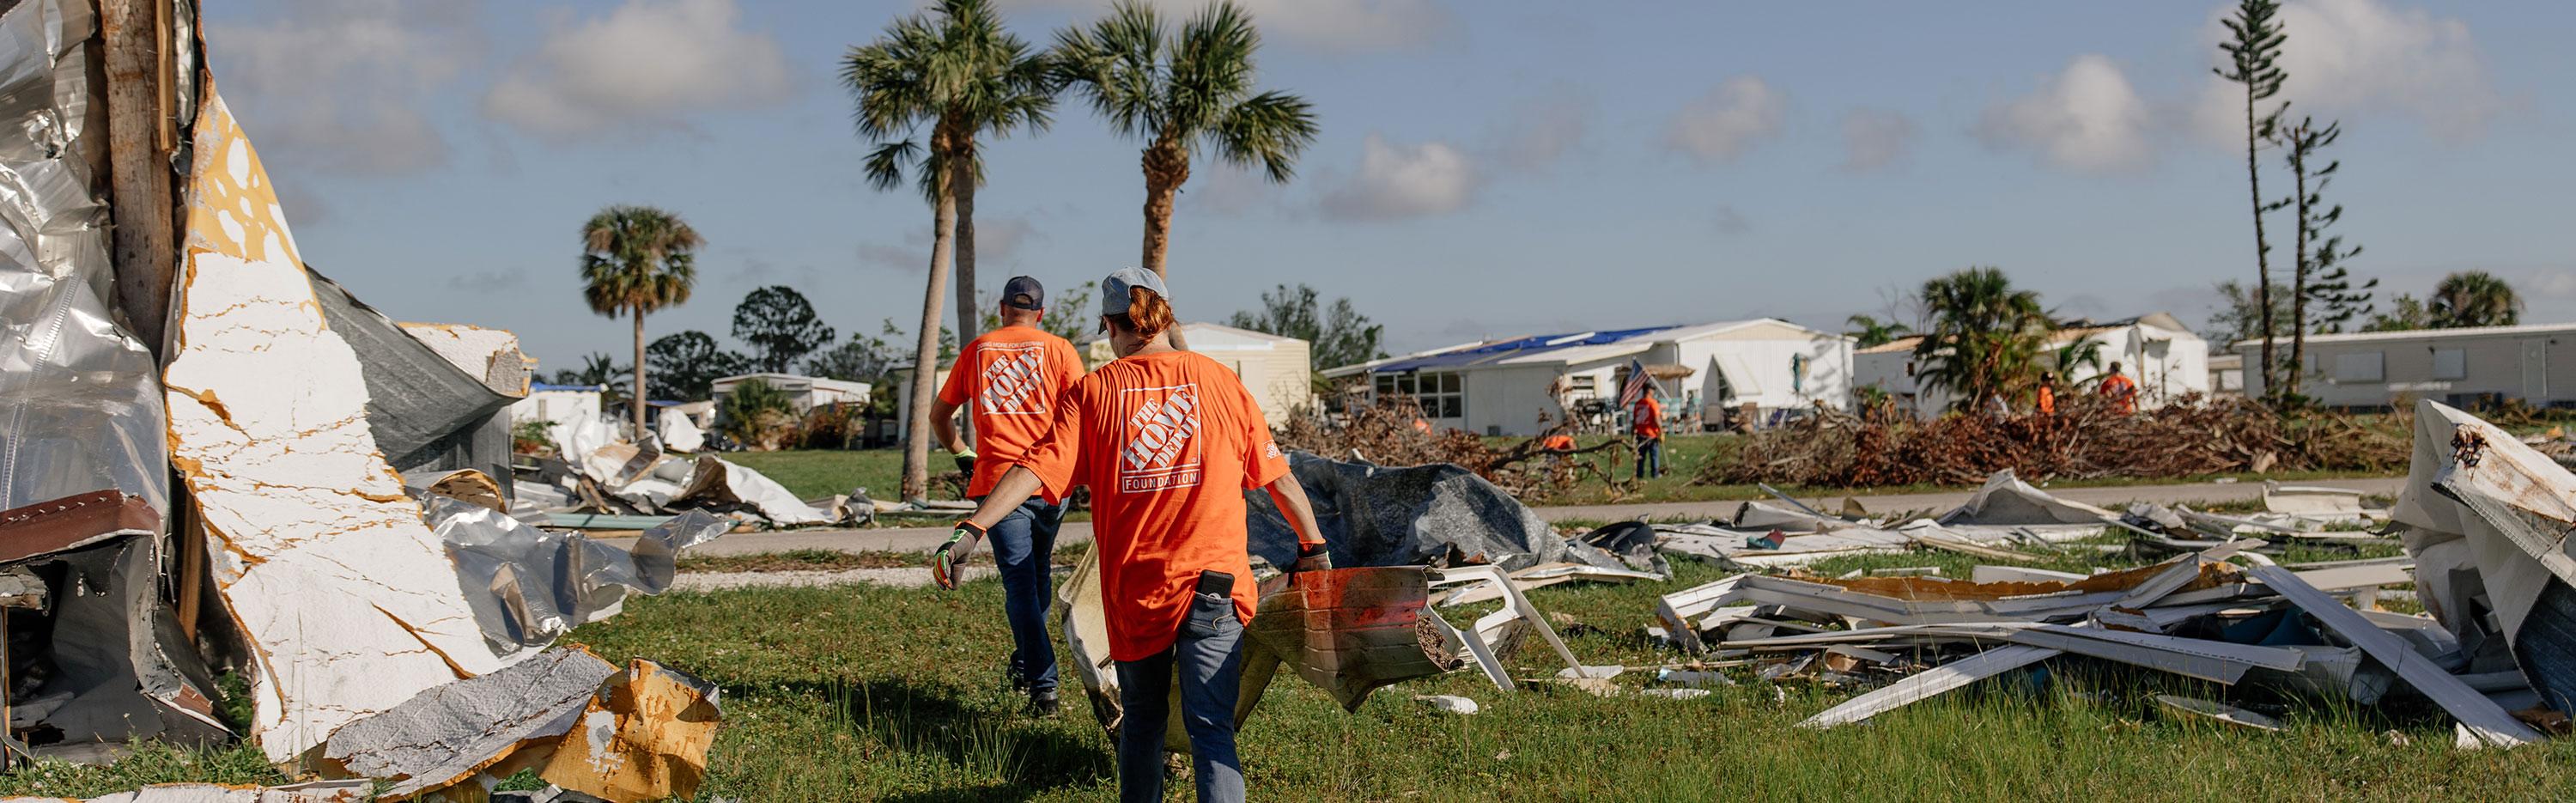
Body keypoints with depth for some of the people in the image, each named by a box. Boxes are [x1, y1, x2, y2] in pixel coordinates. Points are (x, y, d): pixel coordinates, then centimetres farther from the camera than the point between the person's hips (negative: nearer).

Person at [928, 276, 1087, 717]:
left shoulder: (976, 350, 12)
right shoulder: (1057, 349, 6)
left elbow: (939, 415, 18)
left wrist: (964, 455, 29)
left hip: (997, 480, 0)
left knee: (1019, 582, -3)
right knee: (1038, 575, 20)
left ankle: (1043, 685, -12)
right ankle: (1025, 663, 30)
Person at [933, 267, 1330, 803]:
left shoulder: (1092, 392, 1)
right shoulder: (1218, 380, 4)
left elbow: (1038, 466, -11)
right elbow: (1275, 473, 7)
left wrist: (972, 529, -15)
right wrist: (1313, 545, 18)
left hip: (1134, 588, 1)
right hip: (1214, 582, -1)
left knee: (1142, 721, 20)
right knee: (1211, 728, -3)